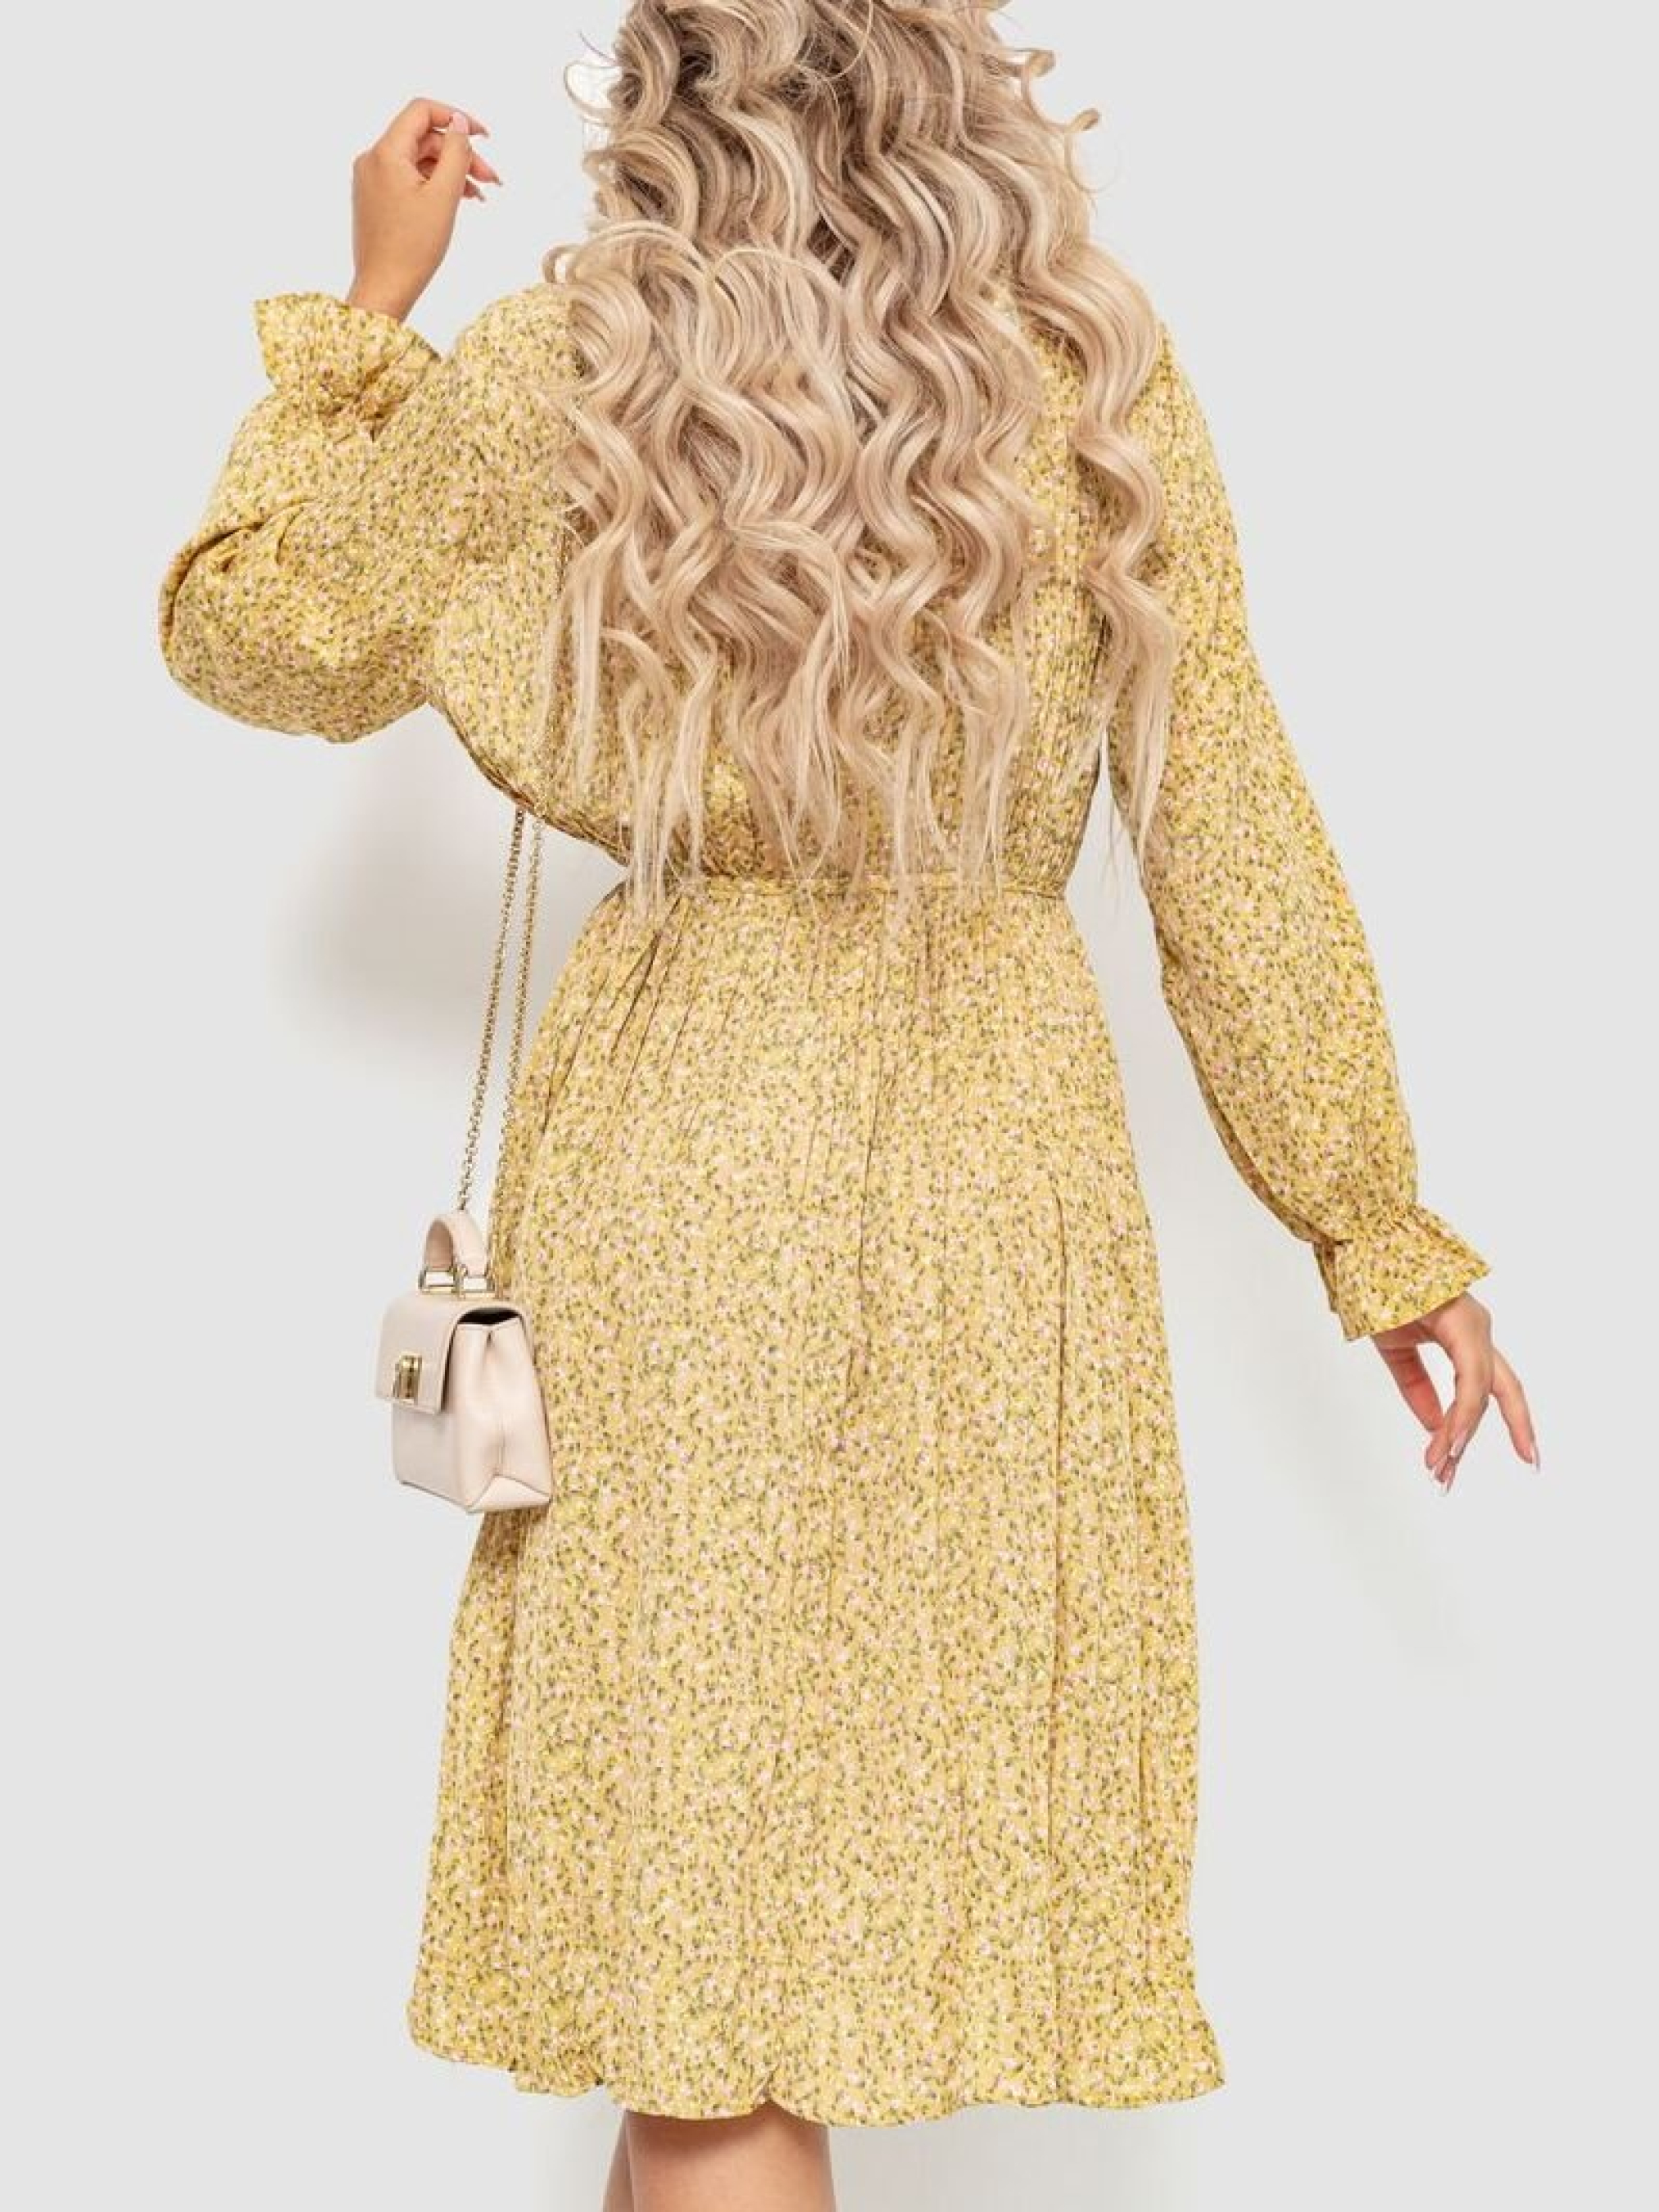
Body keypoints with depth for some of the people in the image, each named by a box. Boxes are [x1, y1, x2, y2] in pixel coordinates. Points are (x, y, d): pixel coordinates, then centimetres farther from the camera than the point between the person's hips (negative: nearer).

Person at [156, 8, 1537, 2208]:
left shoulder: (562, 371, -2)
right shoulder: (1101, 380, 1)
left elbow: (250, 633, 12)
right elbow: (1235, 839, 2)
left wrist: (368, 299, 20)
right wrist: (1378, 1225, 10)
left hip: (674, 1137, -1)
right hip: (1006, 1140, 2)